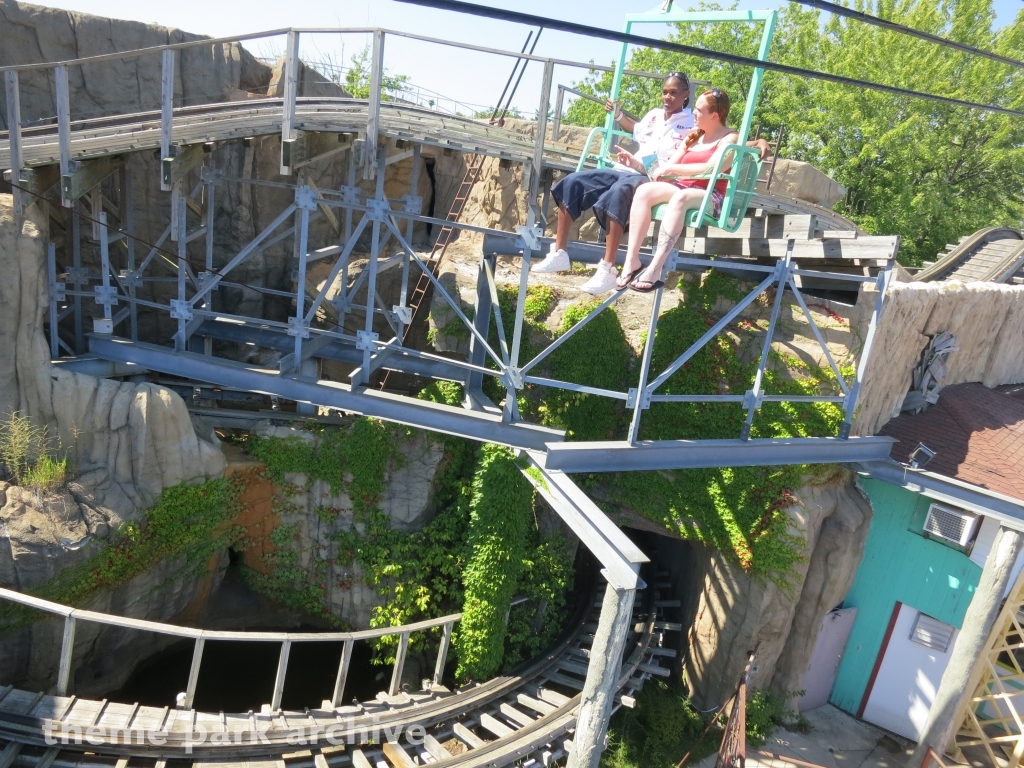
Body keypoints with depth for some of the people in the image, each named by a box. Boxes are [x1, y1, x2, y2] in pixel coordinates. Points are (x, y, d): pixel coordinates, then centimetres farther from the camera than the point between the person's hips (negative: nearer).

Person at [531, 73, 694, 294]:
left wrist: (640, 165, -21)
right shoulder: (653, 115, 20)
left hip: (654, 180, -7)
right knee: (572, 182, -10)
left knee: (617, 193, -41)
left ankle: (607, 271, -41)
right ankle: (559, 254, -9)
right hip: (624, 170, 7)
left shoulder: (689, 125, -1)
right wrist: (618, 115, 34)